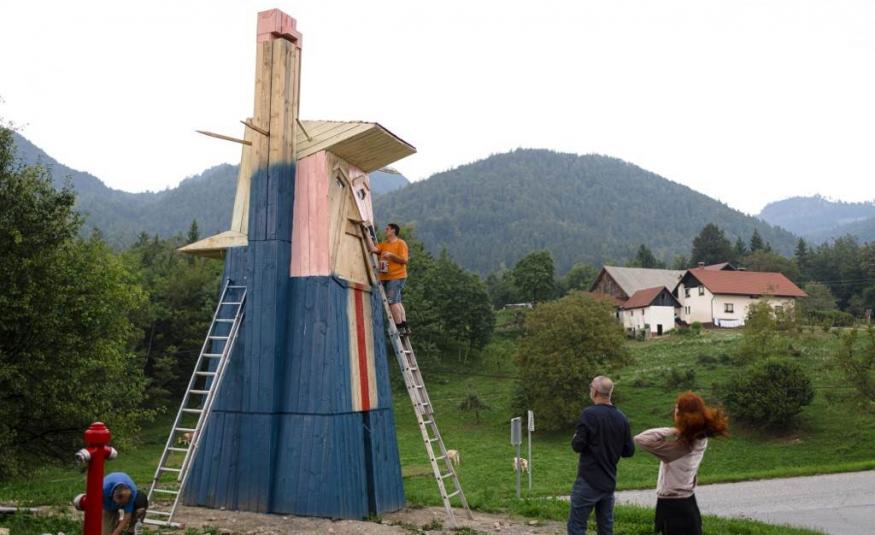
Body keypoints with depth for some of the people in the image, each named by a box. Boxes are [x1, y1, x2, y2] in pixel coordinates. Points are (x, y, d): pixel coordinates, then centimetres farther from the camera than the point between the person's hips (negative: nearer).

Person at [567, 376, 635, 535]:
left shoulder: (589, 414, -14)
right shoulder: (621, 418, 4)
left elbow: (578, 446, -14)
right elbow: (629, 451, 8)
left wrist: (575, 439, 7)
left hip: (588, 481, -6)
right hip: (609, 482, 6)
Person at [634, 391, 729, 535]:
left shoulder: (677, 446, -25)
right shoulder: (701, 440, -3)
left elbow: (640, 439, -28)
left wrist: (670, 431, -25)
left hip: (672, 506, -8)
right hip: (687, 502, 8)